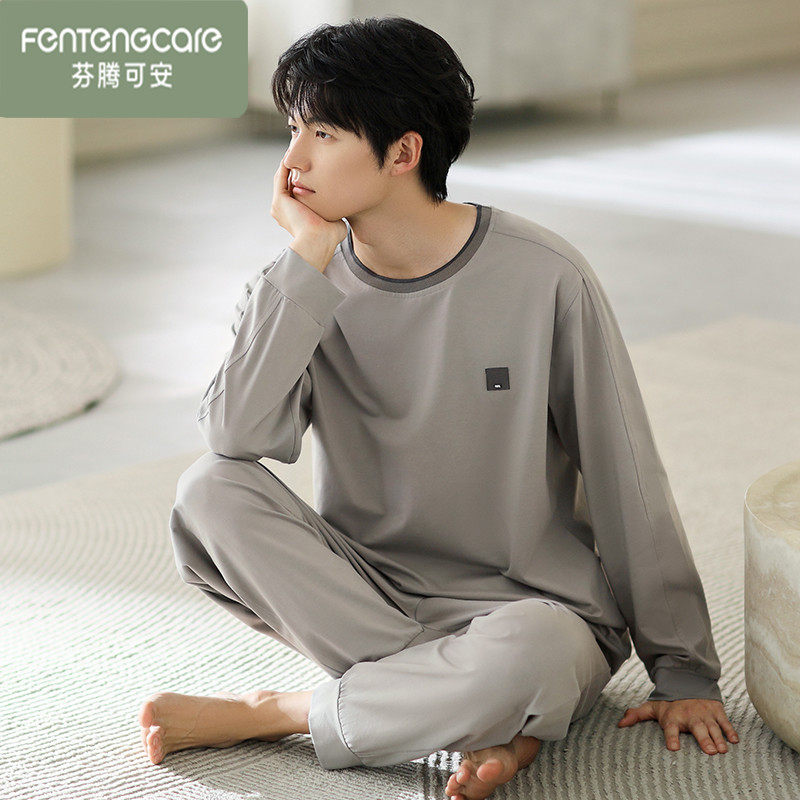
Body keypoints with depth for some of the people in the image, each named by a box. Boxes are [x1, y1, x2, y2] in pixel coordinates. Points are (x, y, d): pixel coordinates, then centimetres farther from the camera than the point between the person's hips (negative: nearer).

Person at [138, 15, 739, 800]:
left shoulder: (542, 279, -13)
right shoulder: (303, 281, -3)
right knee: (210, 491, -22)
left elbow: (626, 482, -7)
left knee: (525, 656, -39)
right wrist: (309, 256, -21)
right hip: (364, 585, 4)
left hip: (526, 603, -3)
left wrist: (684, 673, -4)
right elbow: (238, 437, -21)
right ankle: (487, 724, -21)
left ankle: (272, 713, -11)